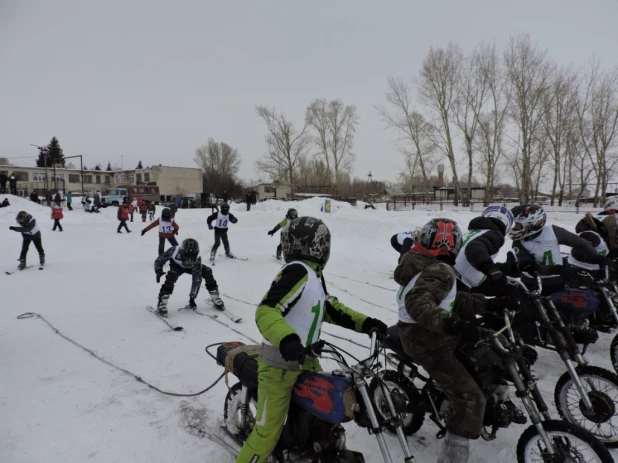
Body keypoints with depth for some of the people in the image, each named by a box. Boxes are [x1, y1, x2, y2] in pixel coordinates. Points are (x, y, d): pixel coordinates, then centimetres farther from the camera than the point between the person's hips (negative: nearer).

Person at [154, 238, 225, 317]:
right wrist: (158, 271, -42)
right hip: (177, 266, -1)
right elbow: (159, 260, -22)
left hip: (191, 267, 1)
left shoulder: (197, 259, -38)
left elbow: (197, 279, -34)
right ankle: (161, 304, -24)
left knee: (207, 271, -20)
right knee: (171, 276, -34)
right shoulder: (174, 251, -39)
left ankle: (215, 299, -4)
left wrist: (192, 297, -33)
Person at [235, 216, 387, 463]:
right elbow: (266, 312, -30)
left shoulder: (313, 275, 5)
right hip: (279, 366, -9)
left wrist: (365, 323, 9)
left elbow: (331, 308, 15)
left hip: (307, 362, 10)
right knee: (267, 433, -2)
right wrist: (287, 340, -45)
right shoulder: (297, 271, -23)